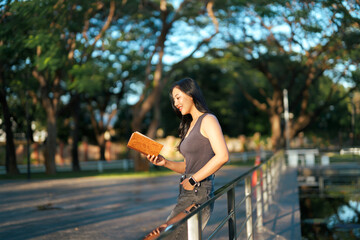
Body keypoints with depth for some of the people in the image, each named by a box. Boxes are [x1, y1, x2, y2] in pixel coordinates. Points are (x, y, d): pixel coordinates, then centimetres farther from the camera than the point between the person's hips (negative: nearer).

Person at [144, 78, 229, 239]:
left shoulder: (208, 120, -6)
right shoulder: (190, 125, 19)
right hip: (186, 195, 8)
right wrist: (165, 163, 5)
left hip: (199, 194, -8)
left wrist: (193, 180, -16)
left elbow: (222, 156, -20)